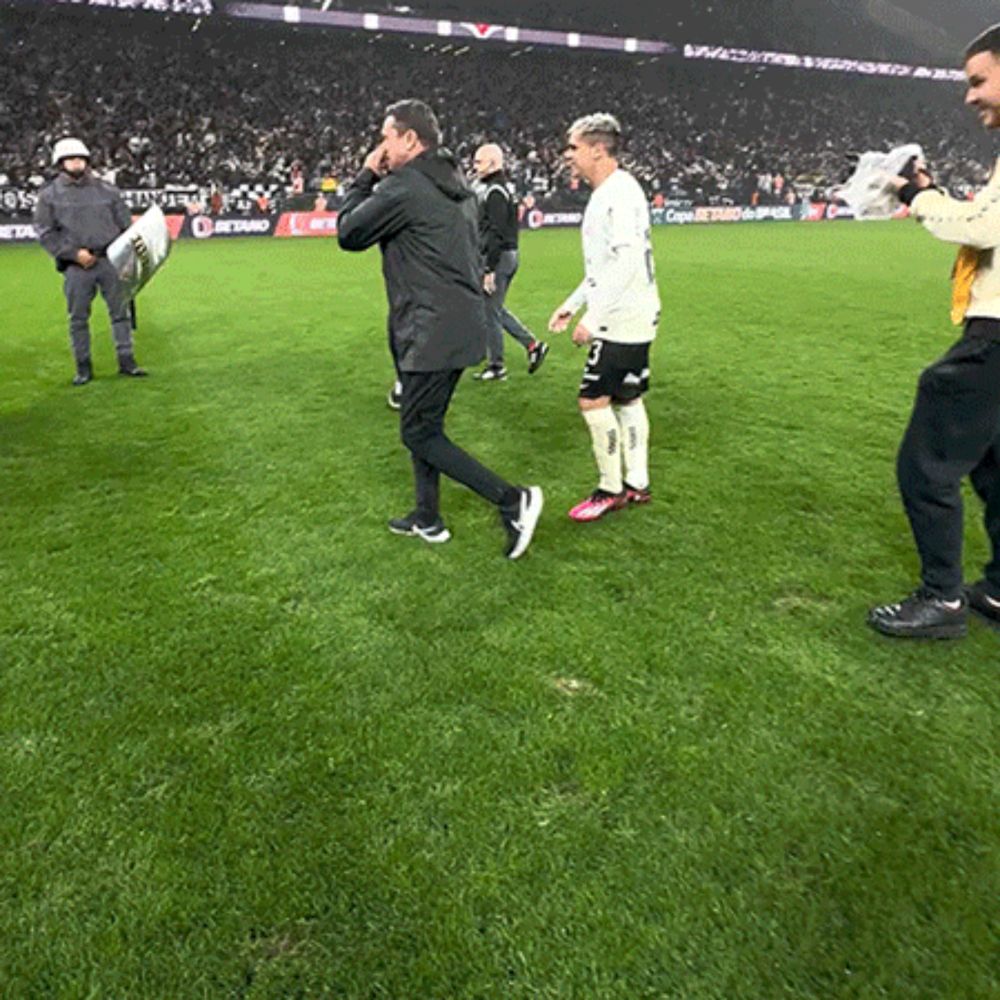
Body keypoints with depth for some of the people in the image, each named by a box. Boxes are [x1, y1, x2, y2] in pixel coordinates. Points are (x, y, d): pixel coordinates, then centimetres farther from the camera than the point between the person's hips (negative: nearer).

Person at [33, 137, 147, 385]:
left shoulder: (107, 190, 11)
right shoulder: (49, 195, 6)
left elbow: (126, 224, 14)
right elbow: (45, 232, 2)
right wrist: (74, 253, -10)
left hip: (111, 260, 1)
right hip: (76, 266, -1)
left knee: (120, 310, 1)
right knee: (78, 318, 2)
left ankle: (126, 361, 10)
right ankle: (83, 367, 11)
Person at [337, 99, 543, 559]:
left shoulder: (402, 188, -14)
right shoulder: (454, 184, 15)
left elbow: (348, 233, -2)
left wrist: (365, 176, 7)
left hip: (433, 331, -10)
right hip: (462, 322, 10)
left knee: (419, 433, -2)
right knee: (424, 424, 19)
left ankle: (512, 500, -6)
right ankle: (427, 518, 30)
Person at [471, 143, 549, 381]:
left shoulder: (494, 192, -15)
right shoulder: (502, 188, 16)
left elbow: (496, 234, -22)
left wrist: (489, 269, -22)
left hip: (498, 257, -10)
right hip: (508, 256, 10)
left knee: (490, 311, -1)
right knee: (496, 309, 18)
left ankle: (496, 366, 8)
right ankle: (533, 345, 17)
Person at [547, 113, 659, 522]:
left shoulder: (620, 192, -16)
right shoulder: (605, 194, 16)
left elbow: (628, 261, -26)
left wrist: (593, 318, -26)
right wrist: (573, 303, 21)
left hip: (623, 320, -10)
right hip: (629, 319, 10)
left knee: (593, 400, -6)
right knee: (627, 399, 14)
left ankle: (611, 490, 5)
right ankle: (636, 484, 23)